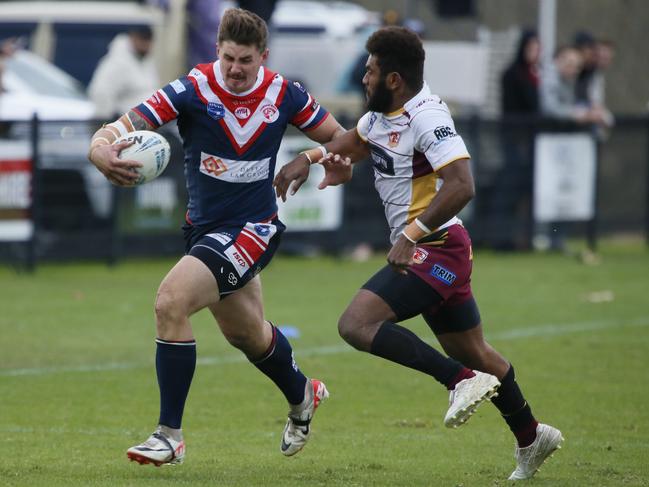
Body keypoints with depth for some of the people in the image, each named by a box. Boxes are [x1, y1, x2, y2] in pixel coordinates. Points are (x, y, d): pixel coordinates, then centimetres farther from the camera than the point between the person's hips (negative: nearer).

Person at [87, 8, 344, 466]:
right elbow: (120, 129, -24)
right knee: (246, 333, 24)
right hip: (205, 227, 4)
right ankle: (301, 395, 56)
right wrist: (102, 150, -49)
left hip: (253, 229, -4)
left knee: (172, 300, -24)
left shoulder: (284, 94, -11)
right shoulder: (193, 90, -15)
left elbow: (340, 138, 4)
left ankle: (170, 434, -16)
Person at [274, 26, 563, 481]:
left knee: (356, 325, -18)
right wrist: (306, 158, 16)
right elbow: (352, 142, 32)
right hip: (428, 252, 10)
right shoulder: (384, 114, 10)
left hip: (434, 250, -10)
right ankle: (531, 438, 28)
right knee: (473, 352, 18)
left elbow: (461, 186, -29)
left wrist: (411, 235, -32)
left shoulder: (427, 116, -19)